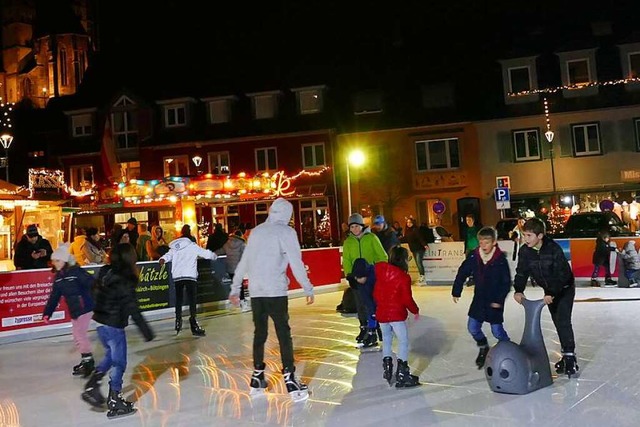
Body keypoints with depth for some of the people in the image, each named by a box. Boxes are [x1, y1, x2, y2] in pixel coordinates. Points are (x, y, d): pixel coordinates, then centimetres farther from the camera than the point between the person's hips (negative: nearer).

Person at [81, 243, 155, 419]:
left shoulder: (105, 273, 1)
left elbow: (97, 295, 12)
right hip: (114, 325, -8)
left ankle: (92, 386, 17)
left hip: (100, 322, 8)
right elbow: (132, 309, -23)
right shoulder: (124, 281, -21)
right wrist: (145, 330, -19)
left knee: (110, 355, 27)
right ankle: (114, 402, 17)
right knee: (118, 363, 7)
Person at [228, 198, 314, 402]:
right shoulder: (286, 232, -3)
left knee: (260, 332, 15)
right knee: (284, 334, -3)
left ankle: (257, 378, 22)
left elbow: (243, 263, 17)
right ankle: (290, 381, -7)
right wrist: (308, 289, 1)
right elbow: (296, 264, -7)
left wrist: (235, 289, 23)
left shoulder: (256, 231, 14)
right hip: (276, 291, -5)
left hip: (256, 292, 6)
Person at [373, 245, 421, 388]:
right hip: (396, 314, -6)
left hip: (381, 313, 6)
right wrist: (415, 311, 5)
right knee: (403, 341, 1)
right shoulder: (404, 277, -15)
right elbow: (407, 299, -12)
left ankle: (387, 369, 25)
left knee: (386, 340, 20)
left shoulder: (381, 271, 1)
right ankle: (402, 374, -2)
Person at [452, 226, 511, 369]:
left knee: (497, 331, 1)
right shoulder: (474, 257, -8)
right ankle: (483, 348, 32)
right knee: (472, 327, 5)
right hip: (479, 299, 4)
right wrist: (456, 292, 3)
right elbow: (462, 273, 2)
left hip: (495, 301, -4)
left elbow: (506, 282, -13)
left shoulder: (501, 259, -17)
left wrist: (499, 300, -18)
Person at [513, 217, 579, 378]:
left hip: (565, 288, -5)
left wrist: (551, 293, -37)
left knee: (563, 321, -15)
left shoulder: (554, 249, -30)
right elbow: (521, 272, -13)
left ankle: (570, 357, -9)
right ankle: (566, 354, 22)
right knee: (557, 322, 10)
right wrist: (518, 290, -29)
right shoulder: (525, 251, -15)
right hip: (549, 291, 5)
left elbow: (562, 274, -29)